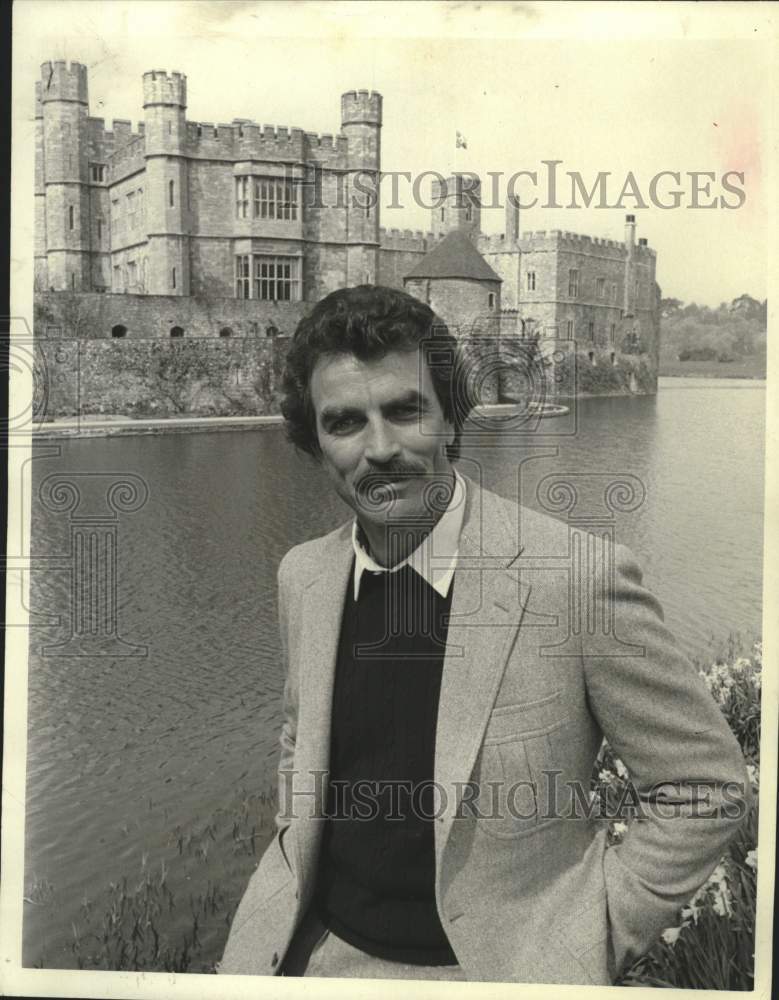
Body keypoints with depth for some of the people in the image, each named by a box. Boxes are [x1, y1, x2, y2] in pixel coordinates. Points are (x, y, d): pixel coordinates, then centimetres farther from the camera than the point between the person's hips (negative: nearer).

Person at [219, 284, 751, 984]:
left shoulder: (580, 575, -20)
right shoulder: (302, 576, -3)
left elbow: (706, 787, -11)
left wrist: (596, 940, -10)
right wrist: (295, 851, 4)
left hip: (497, 967, -4)